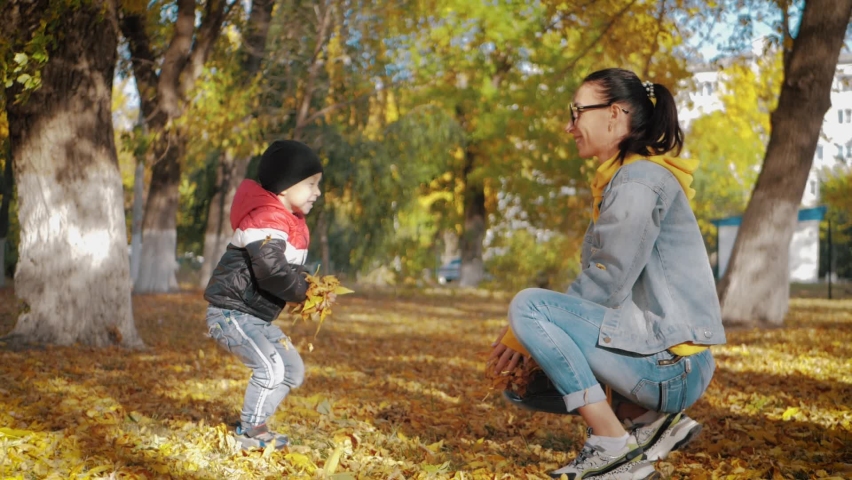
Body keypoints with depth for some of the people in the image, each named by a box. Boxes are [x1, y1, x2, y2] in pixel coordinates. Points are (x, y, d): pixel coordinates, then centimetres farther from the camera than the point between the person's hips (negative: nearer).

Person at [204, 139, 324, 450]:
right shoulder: (266, 220, -22)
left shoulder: (290, 222, 12)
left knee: (293, 370, 12)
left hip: (256, 317, 11)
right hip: (230, 312, -11)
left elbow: (292, 270, 18)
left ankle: (252, 426, 20)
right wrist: (304, 291, -19)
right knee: (271, 365, -23)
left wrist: (311, 287, -4)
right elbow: (271, 272, -35)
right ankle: (250, 433, -8)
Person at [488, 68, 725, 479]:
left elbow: (605, 287, -19)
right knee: (522, 381, 12)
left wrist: (523, 331, -10)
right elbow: (599, 282, 14)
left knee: (528, 306, -19)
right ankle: (648, 419, 6)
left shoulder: (640, 180, -15)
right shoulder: (619, 180, 17)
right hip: (657, 354, 10)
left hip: (671, 360, -10)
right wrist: (523, 338, 2)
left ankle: (613, 446, -13)